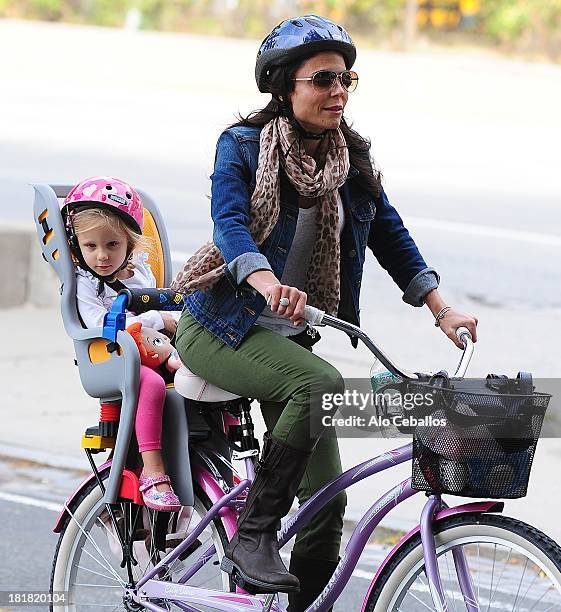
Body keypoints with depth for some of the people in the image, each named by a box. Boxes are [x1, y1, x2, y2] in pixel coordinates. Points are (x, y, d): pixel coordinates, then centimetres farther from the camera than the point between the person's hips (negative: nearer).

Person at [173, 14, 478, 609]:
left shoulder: (351, 157, 5)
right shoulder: (243, 146, -11)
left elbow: (389, 234, 10)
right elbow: (230, 223, -27)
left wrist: (441, 309, -1)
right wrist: (269, 284, -46)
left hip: (290, 336, 6)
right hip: (222, 327, -6)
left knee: (327, 497, -3)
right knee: (322, 385, -34)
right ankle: (251, 537, -26)